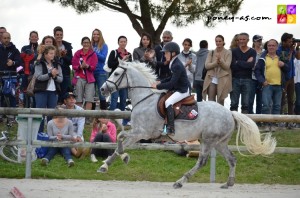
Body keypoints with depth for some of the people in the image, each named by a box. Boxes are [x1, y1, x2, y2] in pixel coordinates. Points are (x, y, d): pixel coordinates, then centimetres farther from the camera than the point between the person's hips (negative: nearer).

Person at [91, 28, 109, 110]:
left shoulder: (104, 46, 2)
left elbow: (103, 57, -10)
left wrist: (94, 52, -18)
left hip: (101, 72, -4)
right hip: (91, 72, 4)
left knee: (101, 93, -5)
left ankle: (103, 110, -2)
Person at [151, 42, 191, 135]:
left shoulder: (177, 65, -23)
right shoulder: (174, 63, 8)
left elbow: (172, 83, -26)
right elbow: (172, 78, 20)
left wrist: (158, 86, -19)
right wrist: (161, 82, 8)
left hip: (184, 90, -11)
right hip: (178, 88, 11)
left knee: (168, 102, -25)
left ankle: (171, 129, -25)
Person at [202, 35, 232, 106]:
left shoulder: (228, 53, 1)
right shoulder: (211, 52, 9)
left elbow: (227, 66, -7)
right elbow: (207, 65, 0)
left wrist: (220, 60, -24)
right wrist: (216, 62, -17)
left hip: (222, 80, -2)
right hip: (212, 79, 2)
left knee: (220, 102, 1)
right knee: (210, 102, -1)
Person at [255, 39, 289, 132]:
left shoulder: (280, 58, 15)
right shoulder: (263, 58, 4)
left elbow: (287, 70, 18)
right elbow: (257, 70, 0)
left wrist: (283, 65, -4)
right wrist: (262, 81, -12)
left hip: (279, 86, 4)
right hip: (267, 85, -4)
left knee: (277, 106, 5)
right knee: (266, 105, -14)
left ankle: (273, 124, 11)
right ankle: (267, 124, -9)